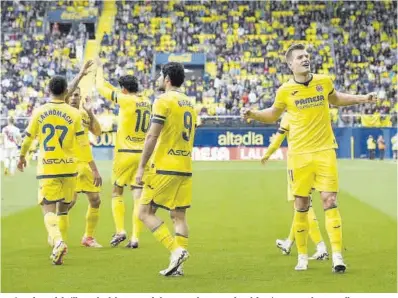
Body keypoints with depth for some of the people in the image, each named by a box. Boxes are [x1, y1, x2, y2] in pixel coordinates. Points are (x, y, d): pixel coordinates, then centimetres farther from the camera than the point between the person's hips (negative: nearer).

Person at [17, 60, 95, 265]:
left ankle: (58, 241, -29)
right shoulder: (74, 114, -4)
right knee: (63, 209, 16)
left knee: (48, 210, -2)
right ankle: (59, 250, 18)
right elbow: (83, 144, -4)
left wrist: (22, 157, 29)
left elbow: (28, 138, 10)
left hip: (47, 168, -1)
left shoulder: (39, 112, -2)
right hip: (69, 168, 1)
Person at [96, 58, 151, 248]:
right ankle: (135, 238, -2)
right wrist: (104, 82, 31)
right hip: (143, 154, 5)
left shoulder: (126, 100, -10)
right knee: (138, 196, 2)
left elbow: (101, 88, 2)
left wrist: (99, 68, 18)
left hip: (125, 154, -5)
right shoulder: (147, 102, 8)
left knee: (117, 192, 11)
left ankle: (120, 231, 0)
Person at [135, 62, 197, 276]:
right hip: (185, 169, 7)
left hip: (164, 168, -7)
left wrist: (141, 167, -11)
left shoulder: (164, 100, -8)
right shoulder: (189, 103, 16)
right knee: (179, 215, 8)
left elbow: (152, 136, -14)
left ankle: (176, 250, -13)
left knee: (146, 213, 0)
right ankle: (177, 266, 2)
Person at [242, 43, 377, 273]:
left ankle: (337, 255, -4)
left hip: (325, 151, 1)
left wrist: (361, 98, 18)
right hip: (299, 154, 0)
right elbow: (273, 115, 15)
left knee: (330, 202, -6)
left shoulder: (324, 81, 2)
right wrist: (253, 114, -2)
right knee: (301, 206, 4)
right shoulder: (285, 91, -2)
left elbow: (335, 99, 25)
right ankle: (303, 256, 17)